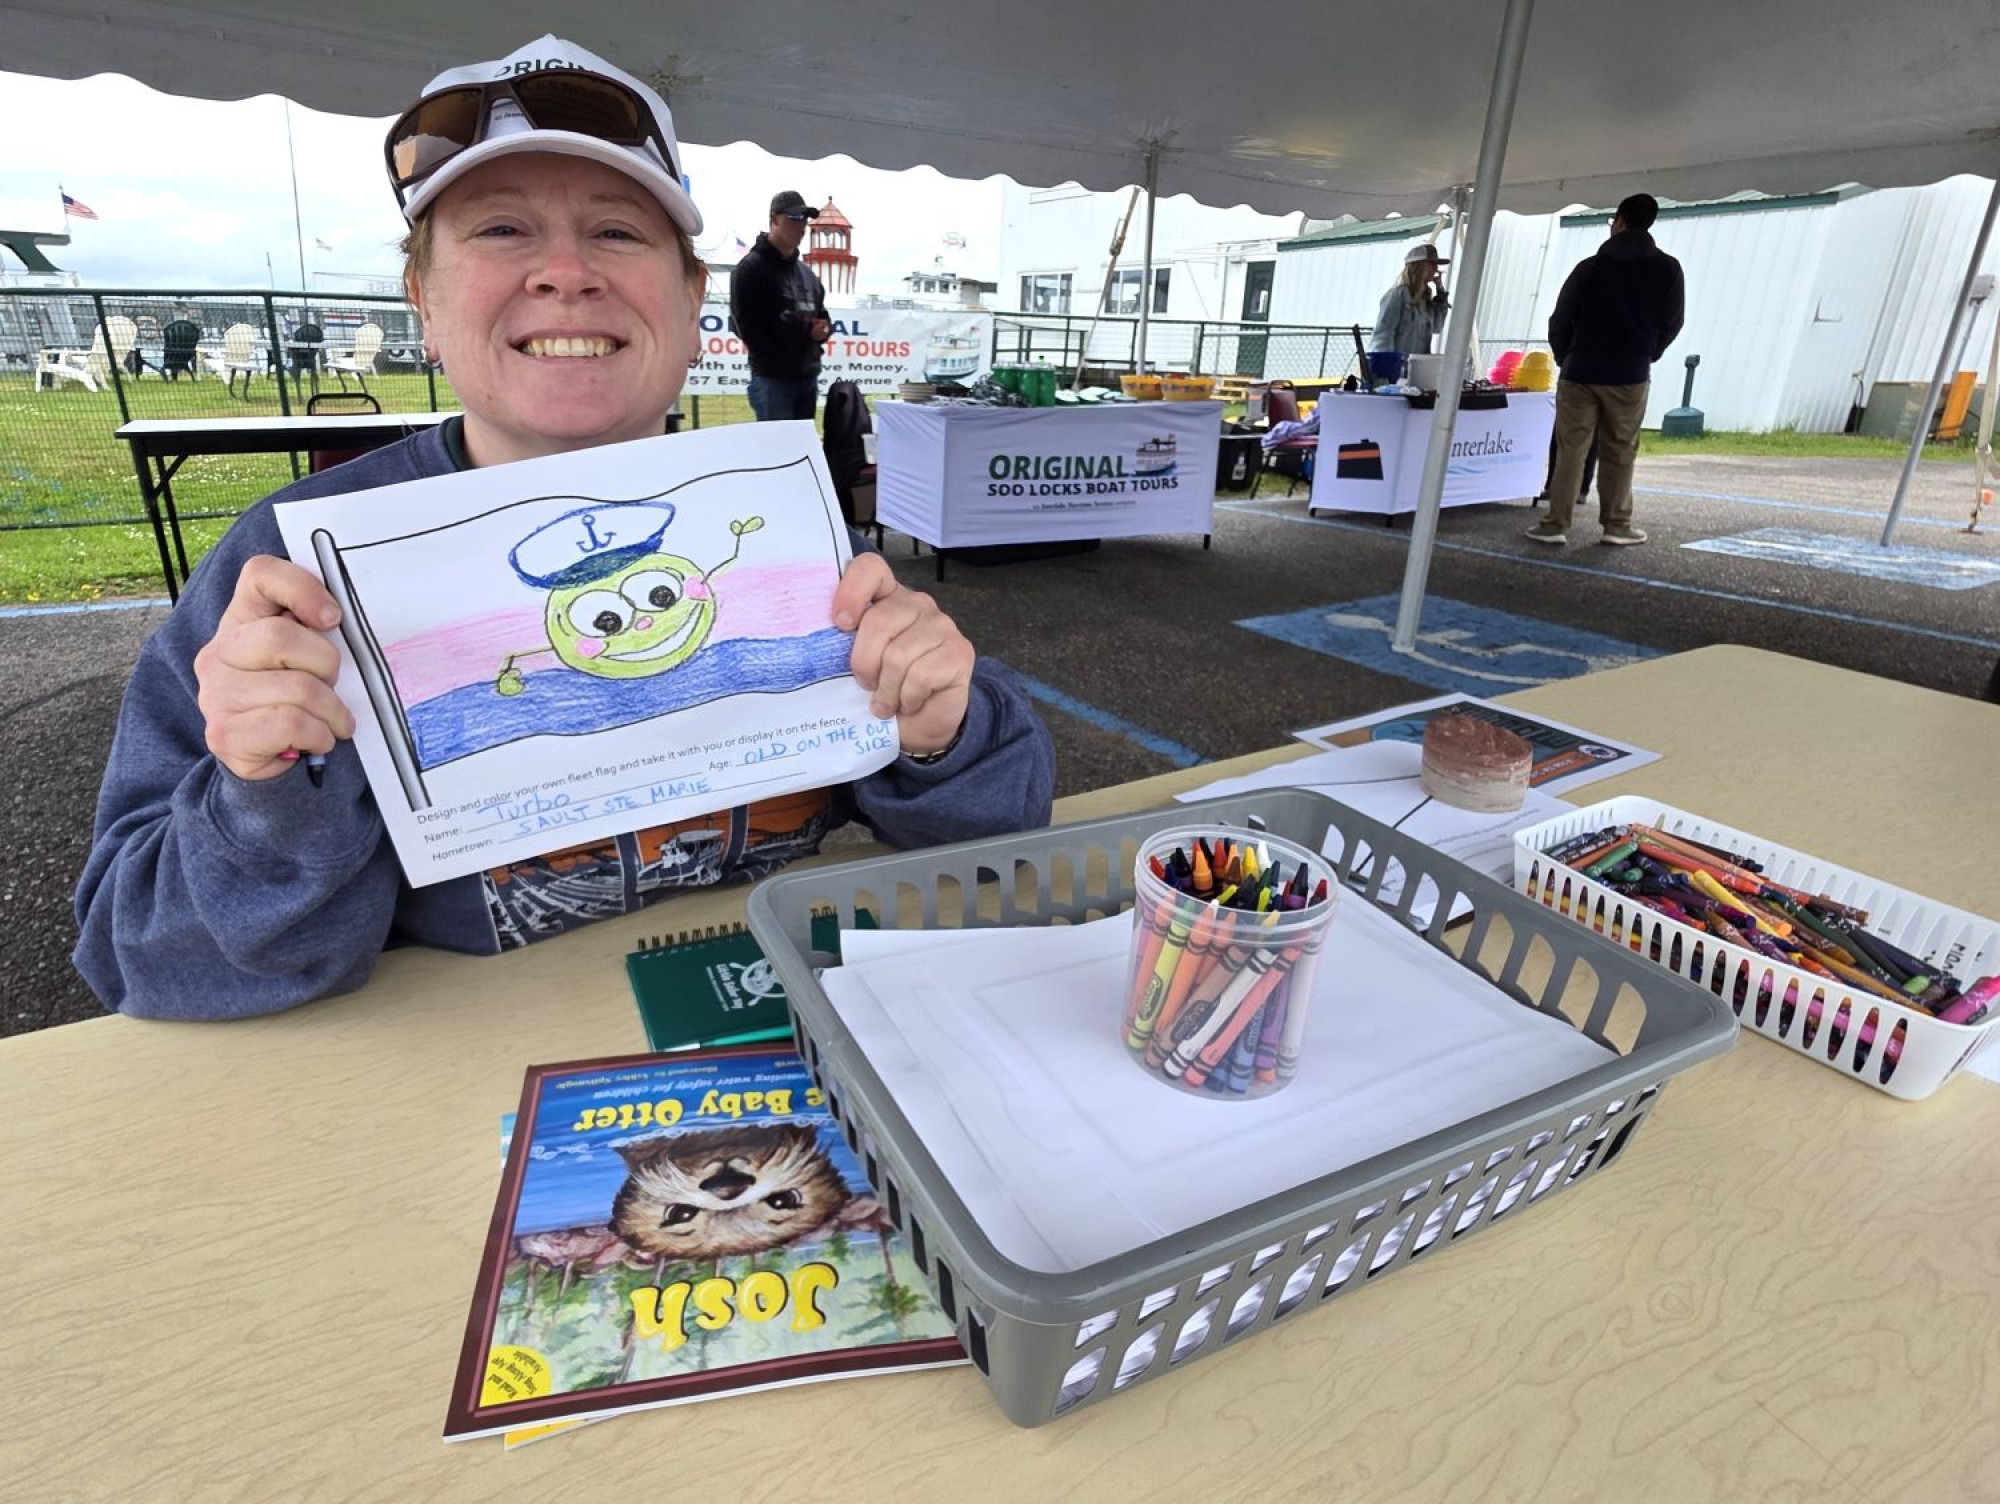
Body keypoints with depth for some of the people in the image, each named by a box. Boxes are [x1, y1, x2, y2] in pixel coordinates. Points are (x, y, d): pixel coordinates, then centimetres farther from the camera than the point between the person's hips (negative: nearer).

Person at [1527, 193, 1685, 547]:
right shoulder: (1667, 269, 2)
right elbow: (1671, 323, 6)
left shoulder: (1590, 267, 0)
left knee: (1570, 450, 1)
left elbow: (1560, 320, 2)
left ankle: (1556, 524, -2)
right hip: (1629, 376, 0)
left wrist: (1566, 358, 18)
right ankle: (1615, 525, 9)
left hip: (1579, 372, 0)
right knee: (1619, 453, 6)